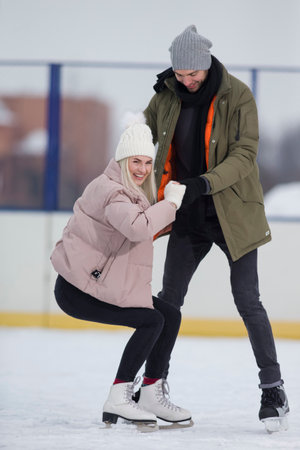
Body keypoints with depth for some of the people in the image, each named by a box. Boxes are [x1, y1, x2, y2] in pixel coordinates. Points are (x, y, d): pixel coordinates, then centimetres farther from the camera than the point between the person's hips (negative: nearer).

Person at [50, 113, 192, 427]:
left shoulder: (133, 192, 14)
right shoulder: (109, 190, -20)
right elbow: (137, 227, -38)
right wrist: (171, 202, -28)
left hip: (105, 283, 10)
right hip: (77, 289, -10)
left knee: (170, 316, 3)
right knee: (152, 321, -17)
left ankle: (151, 394, 10)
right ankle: (117, 401, -14)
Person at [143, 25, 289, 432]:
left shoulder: (237, 96, -15)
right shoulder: (167, 95, -2)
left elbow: (245, 154, -20)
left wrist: (206, 183, -33)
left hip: (232, 212, -4)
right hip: (188, 215, 4)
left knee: (247, 300, -7)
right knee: (169, 299, 7)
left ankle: (273, 389, 0)